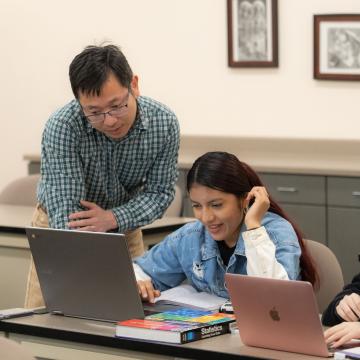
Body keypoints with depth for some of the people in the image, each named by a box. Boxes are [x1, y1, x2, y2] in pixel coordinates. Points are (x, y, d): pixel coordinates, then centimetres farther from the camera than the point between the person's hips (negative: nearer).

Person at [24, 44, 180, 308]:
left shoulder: (165, 123, -21)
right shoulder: (61, 128, -32)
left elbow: (160, 192, -10)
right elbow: (66, 211, -35)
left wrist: (112, 218, -29)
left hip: (123, 225, 2)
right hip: (62, 229, -2)